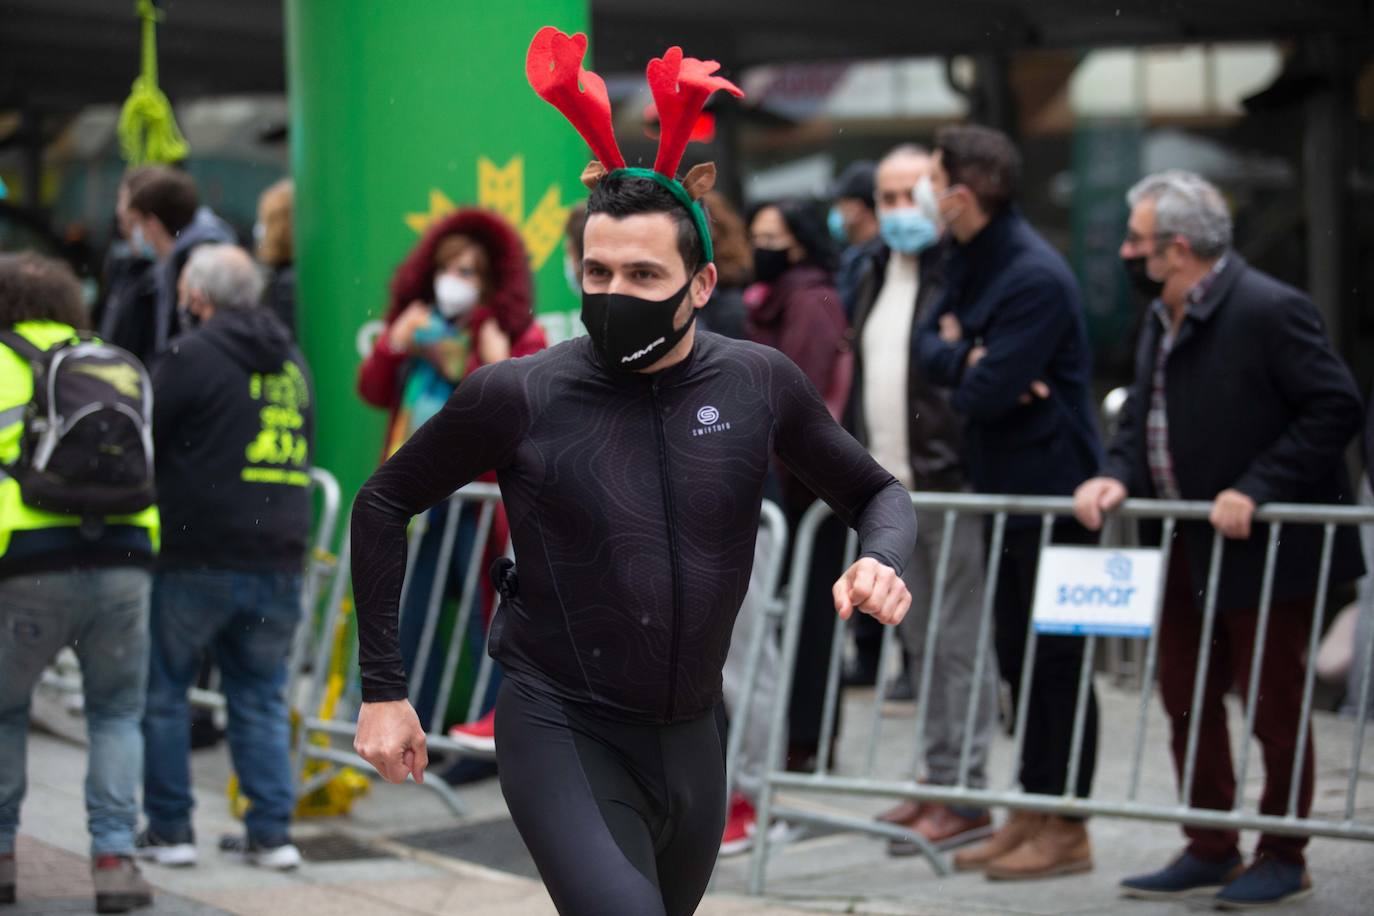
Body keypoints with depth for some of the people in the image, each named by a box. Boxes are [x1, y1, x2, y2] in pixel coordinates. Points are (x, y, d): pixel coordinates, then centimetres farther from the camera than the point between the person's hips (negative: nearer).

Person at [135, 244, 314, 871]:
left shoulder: (193, 354, -7)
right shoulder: (292, 360, 14)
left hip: (198, 557, -6)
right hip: (280, 560, 6)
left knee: (162, 689, 8)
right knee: (262, 696, 13)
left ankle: (168, 829, 9)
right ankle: (272, 831, 8)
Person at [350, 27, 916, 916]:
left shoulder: (760, 384, -5)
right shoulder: (519, 397, -12)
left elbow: (876, 491, 9)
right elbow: (384, 504, 1)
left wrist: (882, 562, -14)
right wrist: (382, 688, 0)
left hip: (691, 738, 5)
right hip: (563, 733, -4)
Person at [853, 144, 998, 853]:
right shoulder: (875, 276, 16)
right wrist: (858, 465, 19)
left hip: (950, 485, -9)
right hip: (892, 489, 9)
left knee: (958, 641, -5)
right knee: (921, 641, 14)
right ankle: (939, 781, 22)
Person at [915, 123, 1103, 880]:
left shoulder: (1034, 278, -21)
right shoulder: (972, 259, 10)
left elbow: (986, 393, -24)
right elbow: (930, 340, 10)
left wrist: (957, 366, -3)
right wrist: (970, 362, -12)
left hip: (1050, 490, -10)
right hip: (1005, 489, 10)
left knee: (1055, 657, -3)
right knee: (1020, 656, 14)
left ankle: (1067, 830, 4)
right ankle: (1032, 813, 22)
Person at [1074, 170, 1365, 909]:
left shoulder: (1270, 311, -17)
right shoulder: (1162, 320, 9)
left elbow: (1336, 409, -19)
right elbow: (1141, 419, 15)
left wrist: (1255, 490, -23)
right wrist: (1115, 476, -6)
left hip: (1267, 548, -8)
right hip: (1187, 550, 9)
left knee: (1274, 705, 3)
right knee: (1187, 700, 12)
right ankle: (1209, 851, 24)